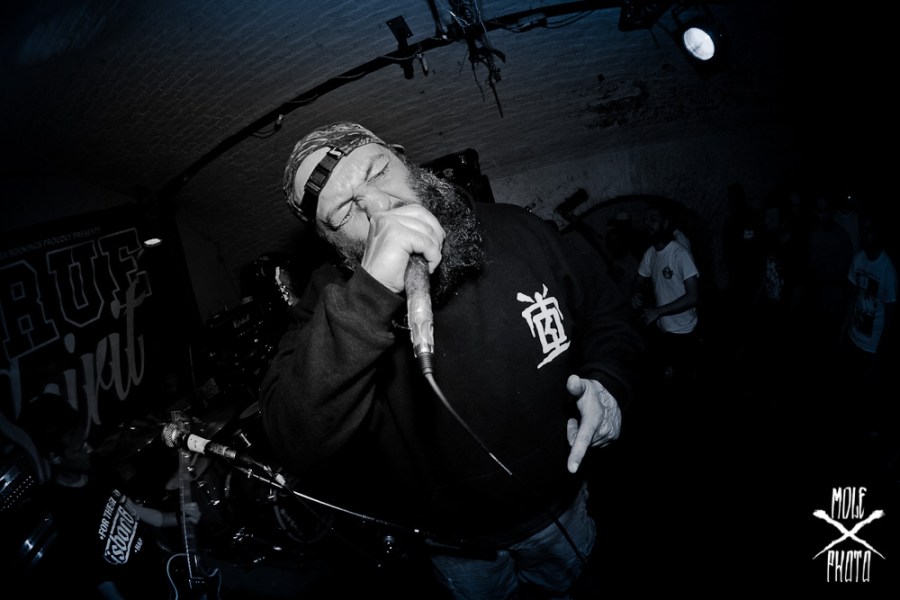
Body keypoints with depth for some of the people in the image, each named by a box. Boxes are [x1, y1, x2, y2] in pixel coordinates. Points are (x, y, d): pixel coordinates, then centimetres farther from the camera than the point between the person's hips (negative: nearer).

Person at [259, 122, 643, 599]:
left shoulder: (516, 232, -17)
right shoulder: (334, 303, -26)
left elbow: (605, 313, -1)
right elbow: (299, 449, -42)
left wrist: (605, 382, -21)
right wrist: (370, 293, -51)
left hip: (560, 505, 2)